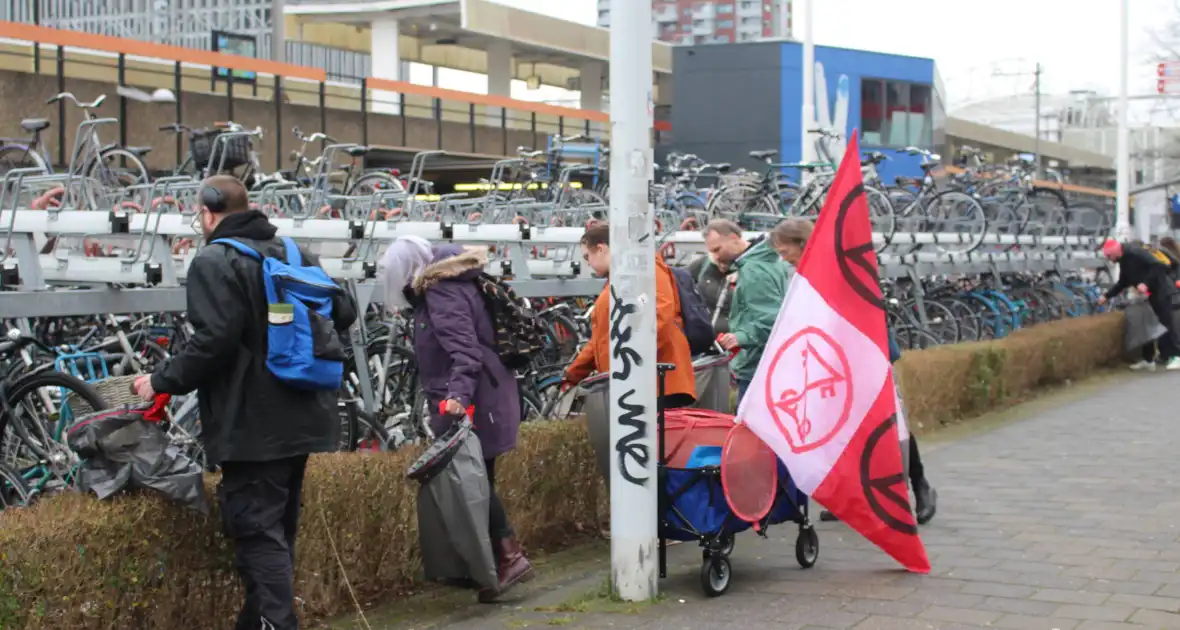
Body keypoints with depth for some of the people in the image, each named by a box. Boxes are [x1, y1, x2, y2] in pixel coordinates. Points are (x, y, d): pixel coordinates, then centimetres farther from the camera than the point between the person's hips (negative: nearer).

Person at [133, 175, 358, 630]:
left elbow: (213, 341, -22)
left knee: (259, 535, -6)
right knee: (279, 530, 18)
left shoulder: (214, 262, -12)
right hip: (300, 420, 8)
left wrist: (162, 382, -11)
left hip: (250, 427, -8)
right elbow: (343, 312, 14)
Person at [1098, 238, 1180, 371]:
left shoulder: (1135, 252, -20)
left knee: (1166, 322, -9)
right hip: (1148, 294, 10)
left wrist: (1146, 283, -30)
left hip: (1161, 290, -10)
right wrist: (1107, 296, 15)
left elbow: (1159, 266, -26)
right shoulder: (1124, 260, 10)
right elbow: (1123, 283, 20)